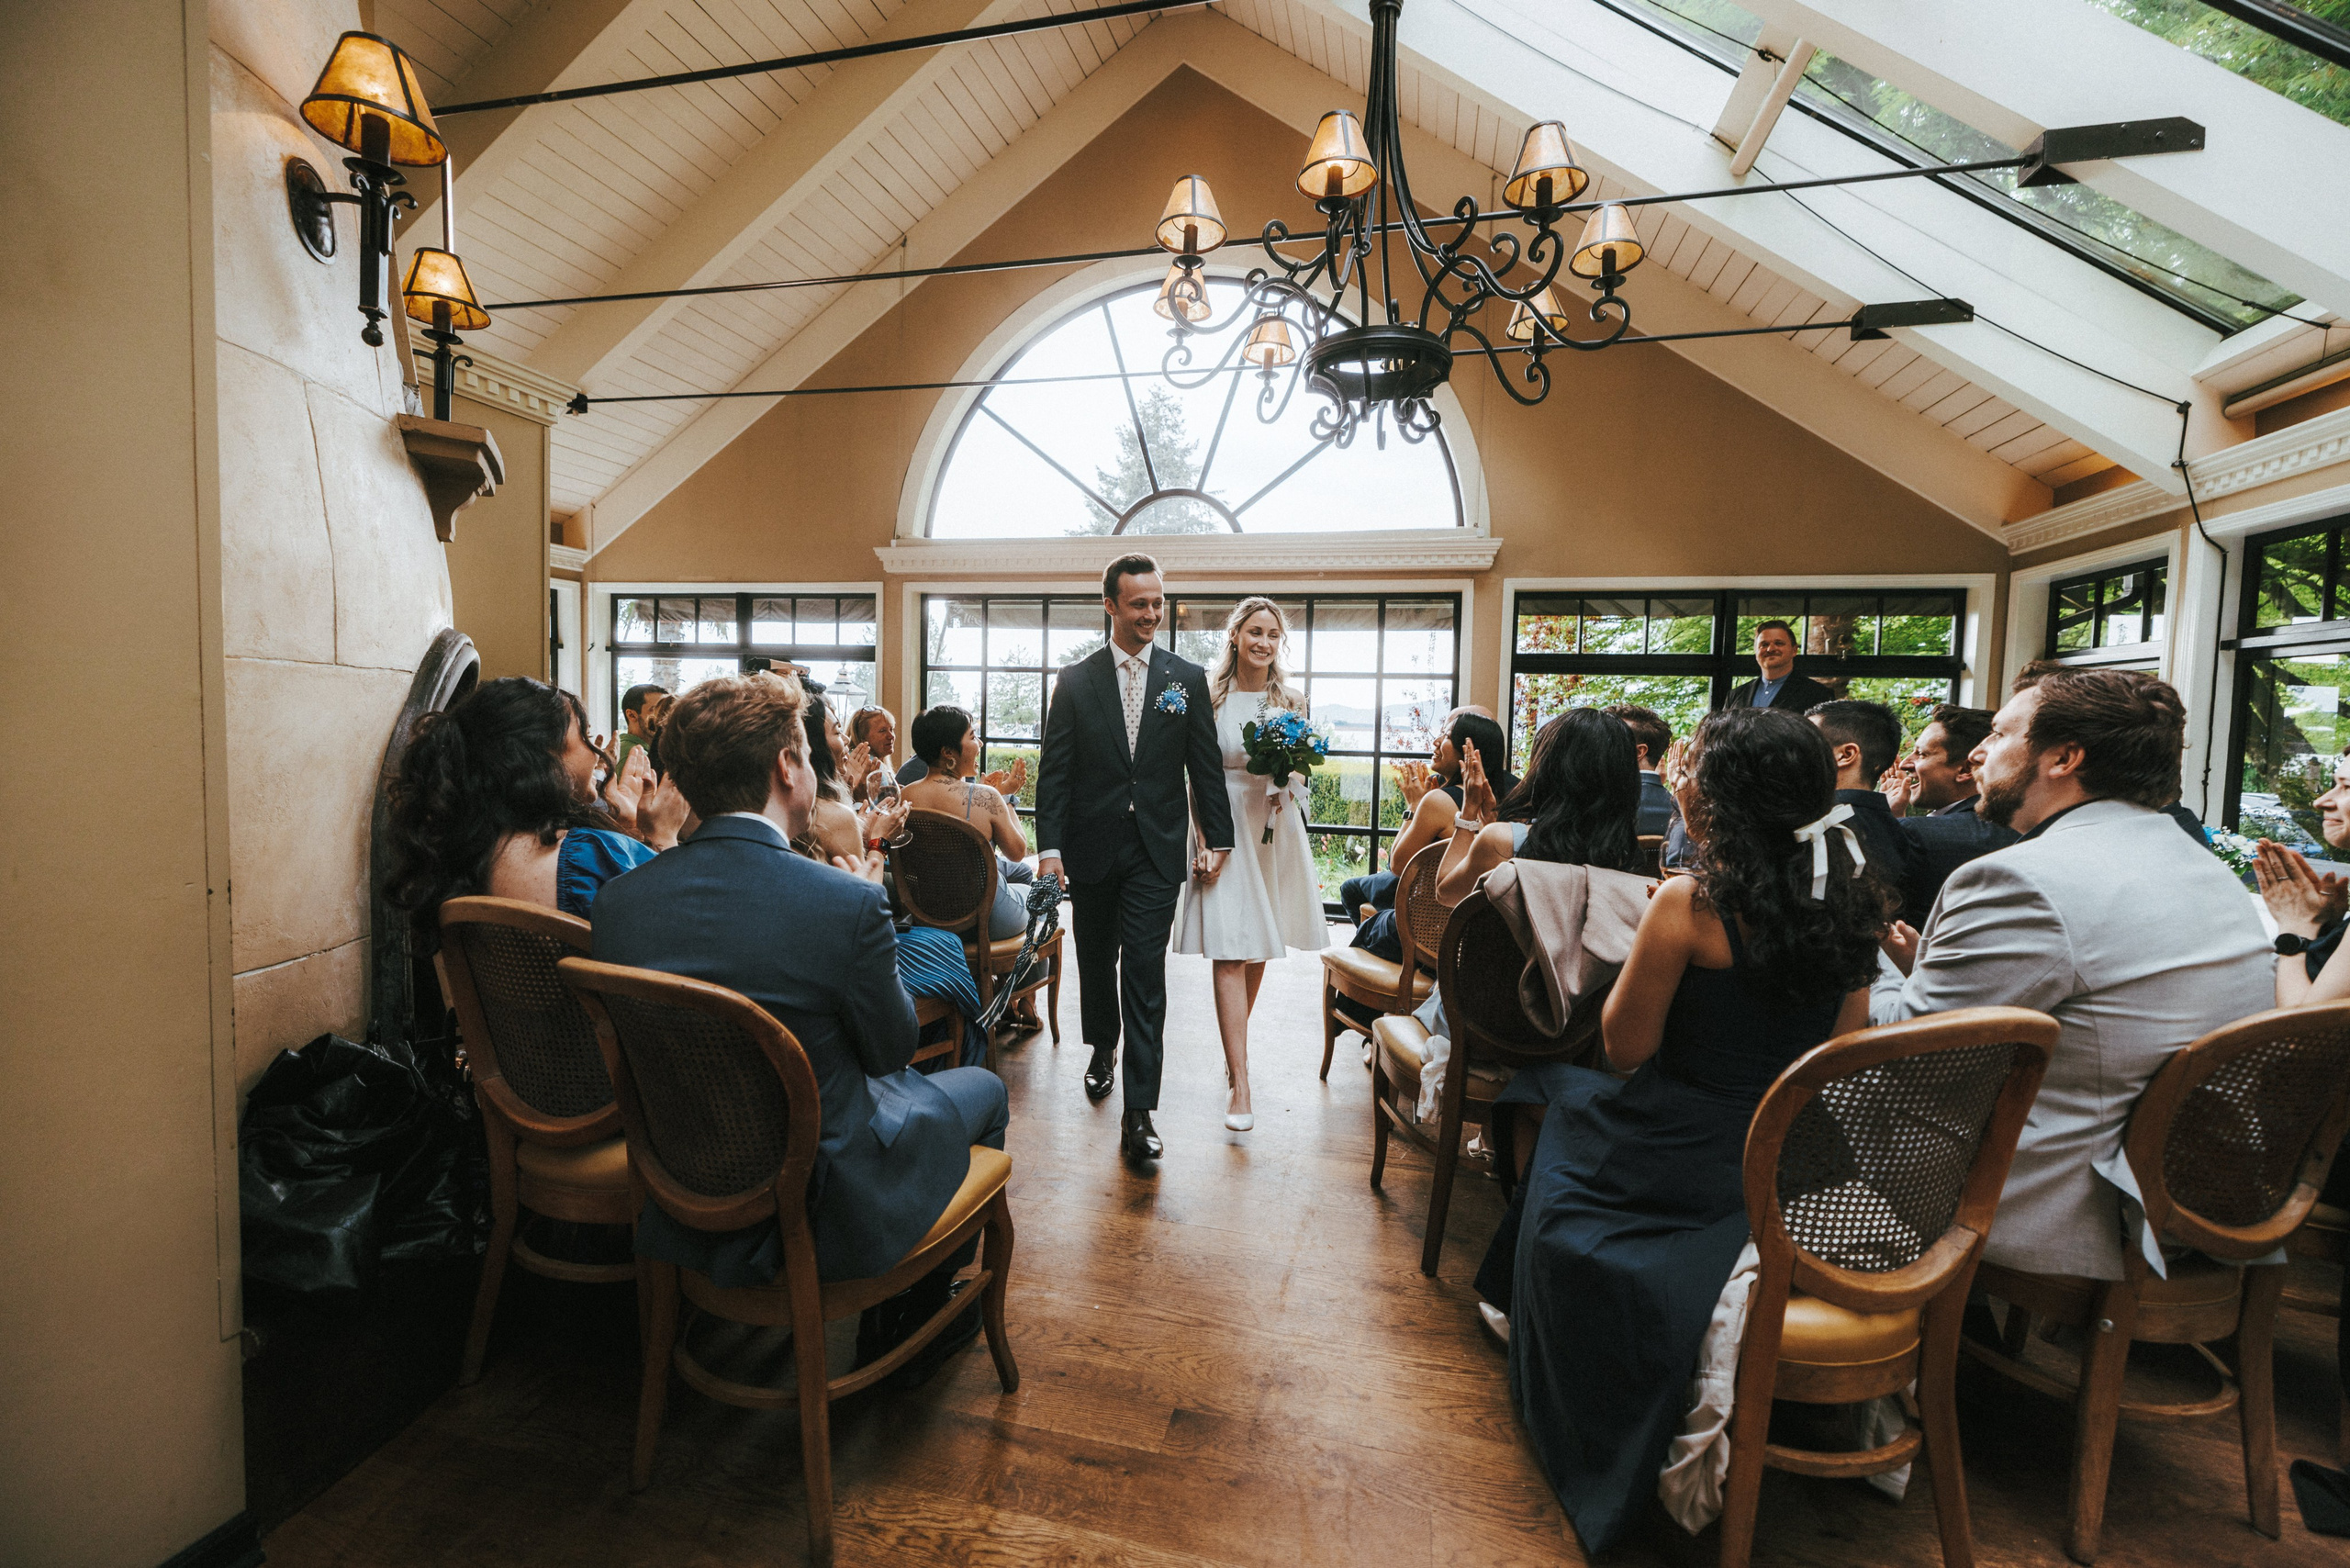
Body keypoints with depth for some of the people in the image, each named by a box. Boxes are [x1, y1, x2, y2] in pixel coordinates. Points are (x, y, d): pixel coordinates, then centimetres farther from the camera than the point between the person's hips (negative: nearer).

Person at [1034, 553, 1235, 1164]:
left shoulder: (1188, 679, 3)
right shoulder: (1075, 681, 3)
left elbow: (1206, 766, 6)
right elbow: (1054, 770, 0)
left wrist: (1218, 839, 4)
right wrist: (1049, 846, -6)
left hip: (1156, 850, -1)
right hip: (1091, 849, 2)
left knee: (1145, 974, -5)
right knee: (1096, 960, 17)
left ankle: (1139, 1112, 0)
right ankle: (1103, 1050, 44)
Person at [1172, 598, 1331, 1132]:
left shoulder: (1292, 702, 8)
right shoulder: (1211, 698, -2)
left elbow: (1301, 772, 14)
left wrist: (1289, 774, -10)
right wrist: (1204, 841, -13)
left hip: (1275, 828, 4)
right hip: (1224, 828, -4)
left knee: (1258, 950, 13)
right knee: (1229, 955, -9)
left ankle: (1234, 1047, 35)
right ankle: (1240, 1082, -8)